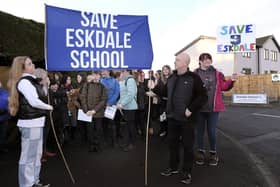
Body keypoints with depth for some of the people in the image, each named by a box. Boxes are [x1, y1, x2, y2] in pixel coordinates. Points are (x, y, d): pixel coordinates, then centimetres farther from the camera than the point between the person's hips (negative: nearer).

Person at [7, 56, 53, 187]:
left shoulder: (30, 80, 16)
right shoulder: (23, 81, -14)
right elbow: (34, 102, -20)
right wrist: (49, 107, -7)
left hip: (36, 122, 10)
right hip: (30, 123, -10)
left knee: (36, 154, 18)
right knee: (28, 156, 0)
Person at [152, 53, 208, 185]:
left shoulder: (193, 78, -11)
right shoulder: (171, 78, 9)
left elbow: (203, 97, -13)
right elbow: (165, 93, 16)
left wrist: (191, 109, -18)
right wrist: (154, 89, 5)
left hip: (186, 118, -6)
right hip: (172, 117, 6)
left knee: (187, 145, 7)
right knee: (173, 143, 17)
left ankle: (187, 172, 24)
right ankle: (173, 167, 35)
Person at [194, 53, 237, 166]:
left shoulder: (217, 74, 6)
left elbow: (224, 87, 5)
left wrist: (231, 81, -11)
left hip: (213, 108, 1)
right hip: (199, 108, -1)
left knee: (212, 131, 7)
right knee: (200, 131, 11)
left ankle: (213, 153, 25)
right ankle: (201, 152, 28)